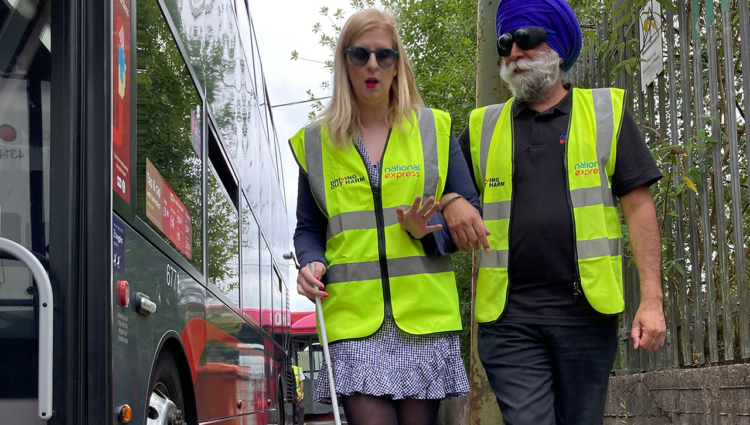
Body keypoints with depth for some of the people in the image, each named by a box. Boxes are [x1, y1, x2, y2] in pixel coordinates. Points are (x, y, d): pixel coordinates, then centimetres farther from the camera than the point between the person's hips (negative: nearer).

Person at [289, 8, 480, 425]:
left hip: (425, 315, 1)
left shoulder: (434, 128, 8)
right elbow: (309, 228, 16)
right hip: (353, 315, 0)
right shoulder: (316, 142, 10)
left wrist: (426, 231, -11)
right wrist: (312, 263, -5)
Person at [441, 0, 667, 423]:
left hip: (587, 313, -1)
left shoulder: (606, 112, 8)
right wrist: (451, 202, -3)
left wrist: (652, 299, -6)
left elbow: (639, 208, 3)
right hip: (510, 320, 1)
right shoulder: (484, 127, 13)